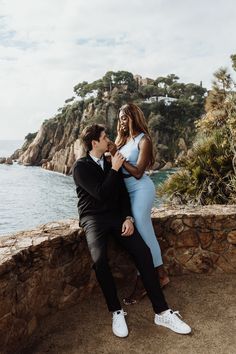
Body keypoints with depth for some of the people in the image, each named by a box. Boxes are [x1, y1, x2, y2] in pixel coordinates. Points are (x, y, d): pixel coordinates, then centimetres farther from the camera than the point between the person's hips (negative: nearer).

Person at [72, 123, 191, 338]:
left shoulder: (111, 163, 14)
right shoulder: (80, 166, -4)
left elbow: (123, 193, 10)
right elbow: (101, 194, -15)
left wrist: (128, 218, -5)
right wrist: (115, 169, -9)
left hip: (116, 216, 4)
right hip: (93, 218, -4)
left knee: (143, 251, -18)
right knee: (99, 259, -32)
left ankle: (162, 312, -13)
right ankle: (116, 312, -12)